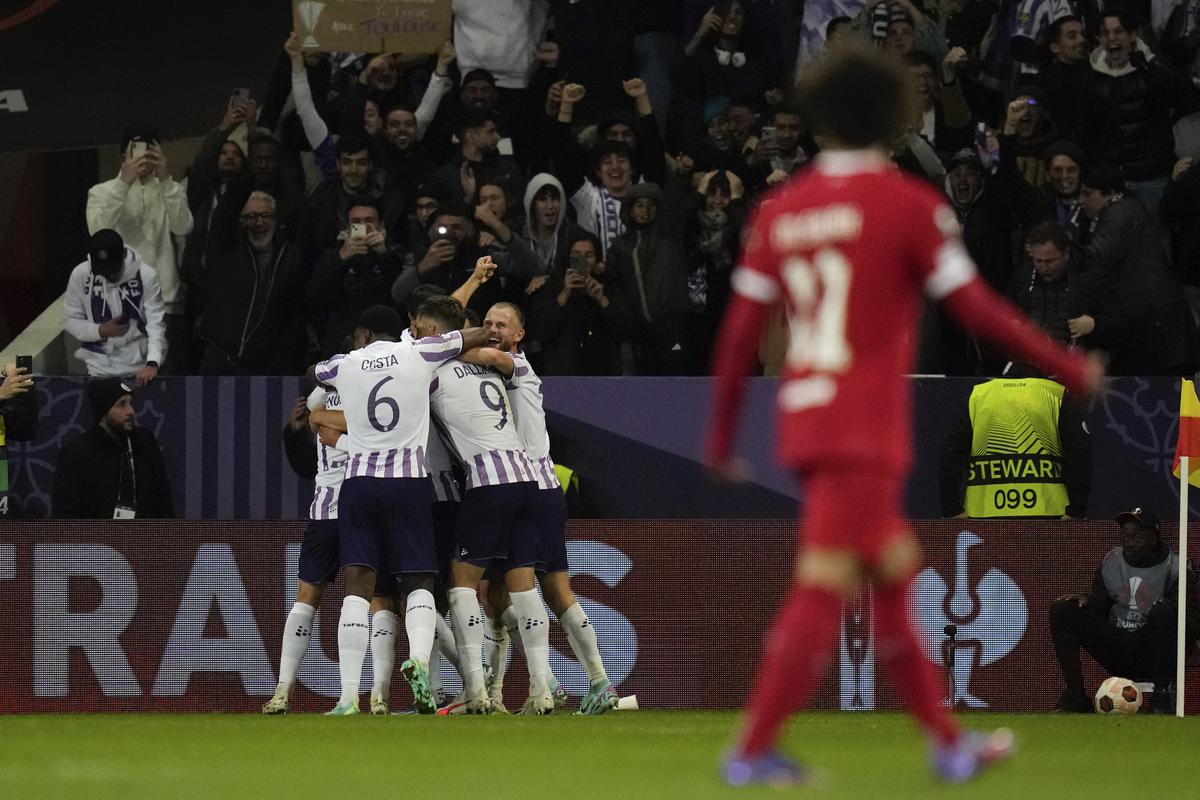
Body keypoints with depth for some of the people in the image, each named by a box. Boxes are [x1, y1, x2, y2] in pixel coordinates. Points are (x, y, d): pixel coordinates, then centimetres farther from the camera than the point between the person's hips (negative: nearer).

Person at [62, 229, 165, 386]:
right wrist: (101, 331, -17)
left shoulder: (146, 275, -14)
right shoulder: (80, 275, -9)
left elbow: (156, 324, -16)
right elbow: (70, 320, 0)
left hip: (139, 368, -1)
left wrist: (152, 364, -30)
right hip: (99, 368, 1)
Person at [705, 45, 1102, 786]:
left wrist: (722, 434, 15)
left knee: (895, 576, 16)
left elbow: (740, 331, 7)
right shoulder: (909, 203, -6)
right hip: (865, 430, -7)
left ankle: (948, 740, 21)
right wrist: (1071, 367, 3)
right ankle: (754, 749, -13)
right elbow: (976, 308, -7)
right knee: (822, 592, -8)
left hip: (805, 420, 7)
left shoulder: (782, 211, 9)